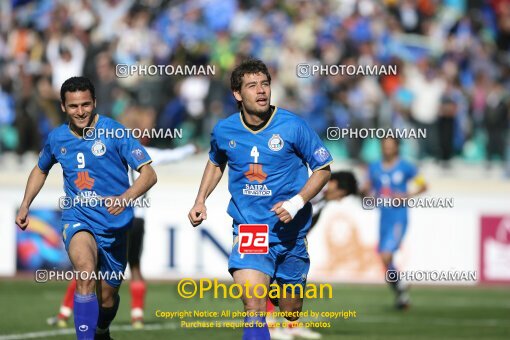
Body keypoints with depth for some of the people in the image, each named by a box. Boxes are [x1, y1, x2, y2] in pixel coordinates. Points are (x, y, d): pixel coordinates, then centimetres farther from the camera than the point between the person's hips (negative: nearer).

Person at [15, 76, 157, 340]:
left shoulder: (115, 133, -10)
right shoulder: (57, 138, 3)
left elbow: (149, 174, -14)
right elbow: (41, 170, 25)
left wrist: (125, 198, -31)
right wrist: (25, 206, 15)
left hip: (114, 225, 0)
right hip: (78, 220, 1)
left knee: (107, 298, 11)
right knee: (85, 270, -32)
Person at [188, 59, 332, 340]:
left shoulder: (292, 126, -9)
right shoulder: (224, 131, -1)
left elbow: (323, 168, 0)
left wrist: (297, 202, -14)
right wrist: (200, 201, 11)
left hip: (290, 231, 0)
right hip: (248, 229, 0)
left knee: (291, 311, 13)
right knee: (253, 305, -22)